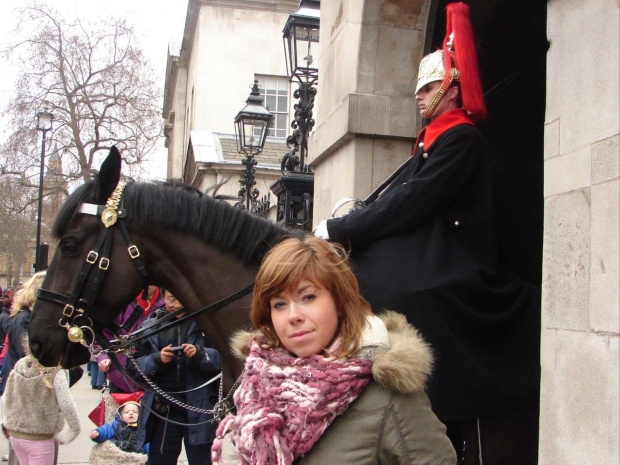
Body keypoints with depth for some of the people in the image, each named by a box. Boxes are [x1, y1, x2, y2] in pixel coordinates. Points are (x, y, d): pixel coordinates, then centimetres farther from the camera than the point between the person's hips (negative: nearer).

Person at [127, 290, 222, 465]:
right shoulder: (151, 325, 6)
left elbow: (222, 358, -10)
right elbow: (132, 366, 2)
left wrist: (201, 354, -26)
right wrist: (156, 359, -14)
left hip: (199, 410, -2)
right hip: (162, 411, 3)